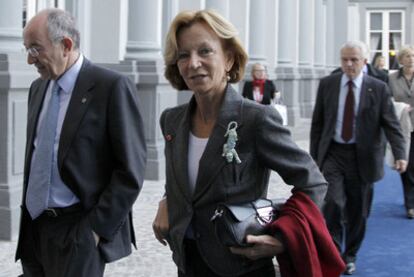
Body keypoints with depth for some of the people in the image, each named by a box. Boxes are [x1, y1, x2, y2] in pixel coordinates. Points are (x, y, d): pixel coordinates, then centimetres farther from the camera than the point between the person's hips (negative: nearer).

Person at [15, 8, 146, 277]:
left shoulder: (113, 86, -11)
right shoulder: (38, 88, 11)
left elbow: (131, 169, -13)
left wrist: (97, 228, -13)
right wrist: (27, 212, 13)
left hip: (78, 231, -6)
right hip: (34, 227, 7)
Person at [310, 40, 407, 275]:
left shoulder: (378, 88, -2)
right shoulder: (327, 84, 3)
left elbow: (391, 124, -4)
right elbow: (317, 122, 8)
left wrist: (400, 155, -18)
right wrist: (314, 155, 5)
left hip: (362, 156, 0)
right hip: (333, 153, 0)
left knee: (357, 211, 8)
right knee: (333, 203, -15)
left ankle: (350, 256, 29)